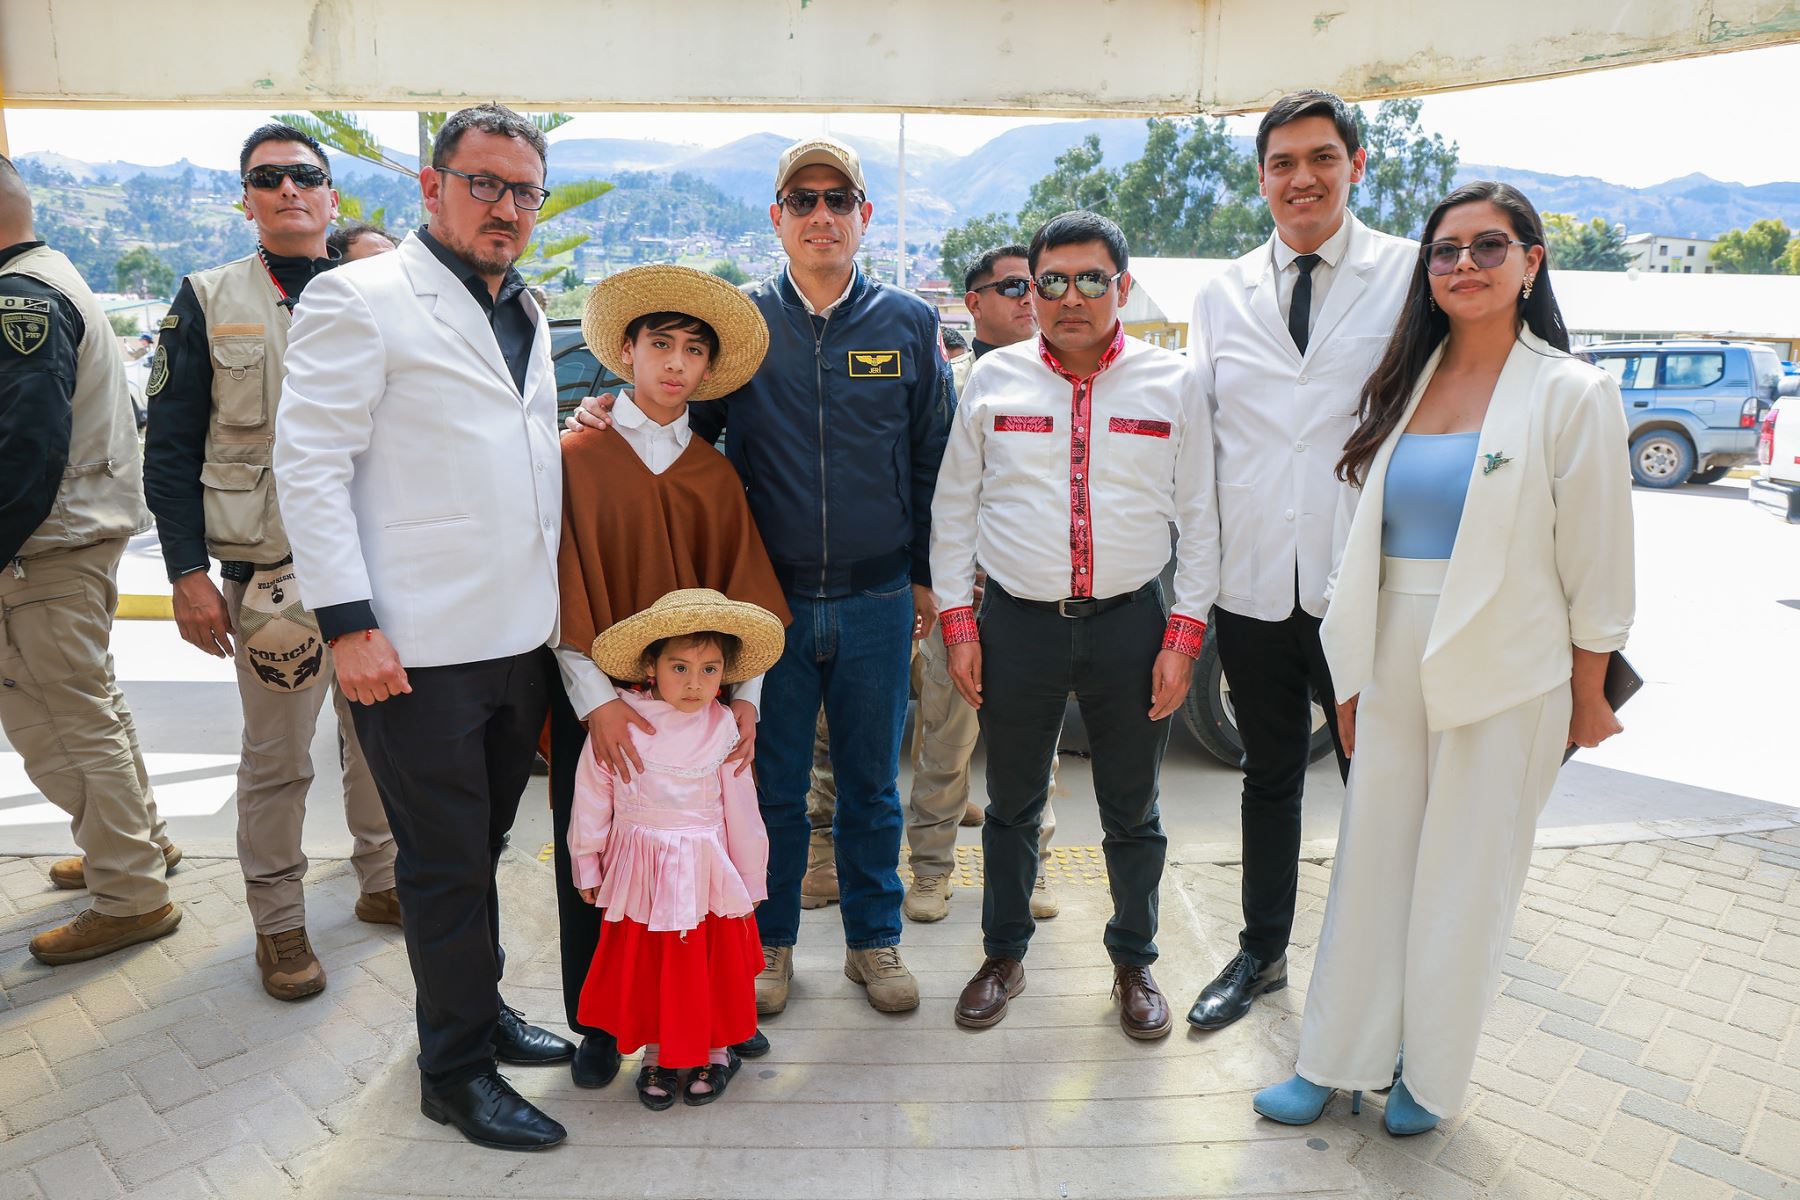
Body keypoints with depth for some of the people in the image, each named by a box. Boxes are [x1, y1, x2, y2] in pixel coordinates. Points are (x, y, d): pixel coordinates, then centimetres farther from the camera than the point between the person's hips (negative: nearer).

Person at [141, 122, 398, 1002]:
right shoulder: (208, 301, 3)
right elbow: (171, 449, 1)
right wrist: (188, 574, -7)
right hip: (269, 572, -2)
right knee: (276, 757, 6)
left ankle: (382, 880, 31)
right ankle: (278, 921, 22)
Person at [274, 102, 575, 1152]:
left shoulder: (528, 316, 16)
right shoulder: (361, 299, -6)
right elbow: (310, 465, -12)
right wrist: (349, 622, -16)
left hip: (523, 636, 7)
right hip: (419, 650, -6)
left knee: (481, 848, 19)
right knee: (447, 863, 5)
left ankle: (481, 1006, 37)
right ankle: (458, 1071, 22)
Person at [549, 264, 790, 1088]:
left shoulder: (716, 474, 8)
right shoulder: (579, 457, -1)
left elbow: (745, 591, 4)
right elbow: (566, 587, -7)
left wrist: (745, 696, -6)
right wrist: (596, 698, -15)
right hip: (598, 702, -2)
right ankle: (598, 1024, 25)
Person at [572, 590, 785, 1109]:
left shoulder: (724, 729, -7)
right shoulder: (620, 723, -9)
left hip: (706, 871, 0)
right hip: (639, 870, 0)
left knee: (711, 963, 9)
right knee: (645, 964, 10)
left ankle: (716, 1052, 30)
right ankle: (658, 1055, 30)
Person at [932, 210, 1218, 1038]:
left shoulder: (1172, 382, 1)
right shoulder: (994, 379, 2)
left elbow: (1200, 517, 3)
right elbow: (953, 507, 6)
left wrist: (1183, 635, -3)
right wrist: (957, 623, 0)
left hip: (1129, 622, 0)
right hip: (1016, 622, 1)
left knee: (1132, 812, 13)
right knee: (1011, 805, 13)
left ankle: (1133, 962, 33)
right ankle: (1004, 955, 33)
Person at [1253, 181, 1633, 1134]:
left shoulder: (1572, 394, -6)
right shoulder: (1403, 385, 7)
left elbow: (1595, 563, -4)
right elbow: (1364, 537, 8)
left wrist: (1588, 695, -1)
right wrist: (1352, 677, 7)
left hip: (1503, 677, -4)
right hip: (1393, 664, 4)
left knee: (1464, 882, 8)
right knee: (1370, 865, 10)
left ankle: (1432, 1075, 27)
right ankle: (1335, 1058, 25)